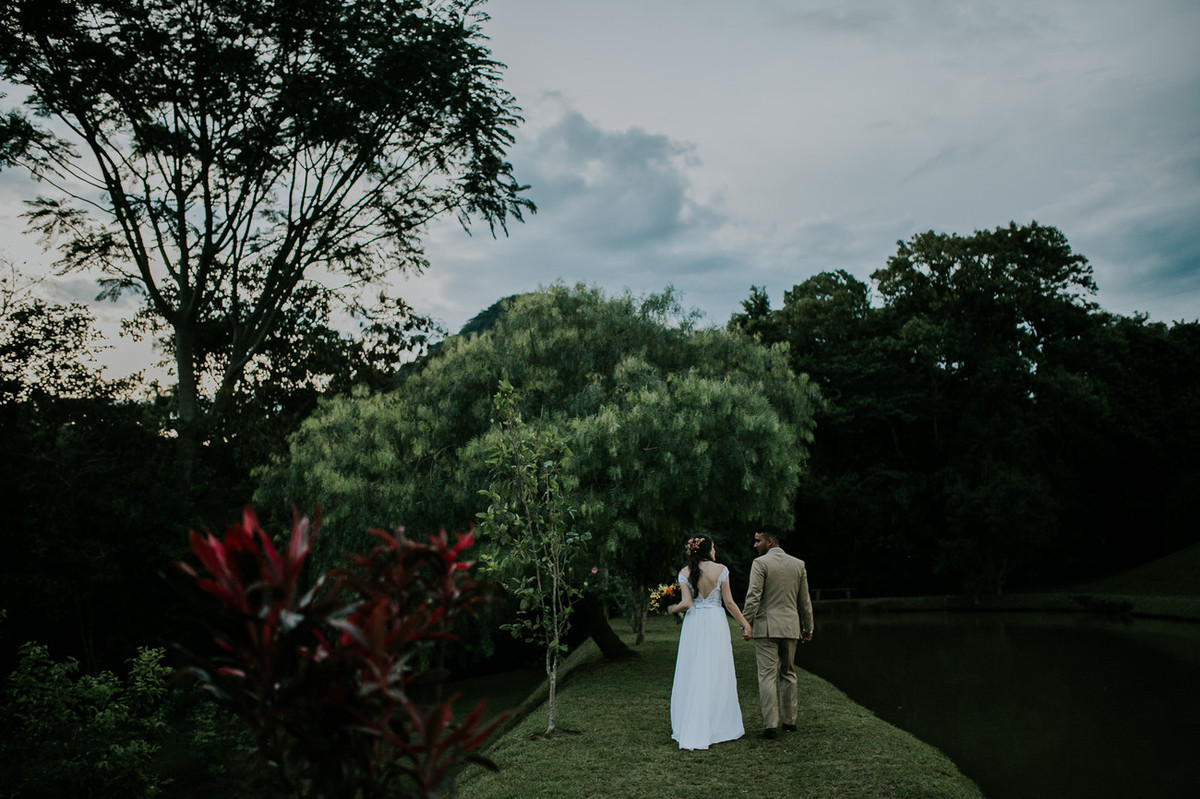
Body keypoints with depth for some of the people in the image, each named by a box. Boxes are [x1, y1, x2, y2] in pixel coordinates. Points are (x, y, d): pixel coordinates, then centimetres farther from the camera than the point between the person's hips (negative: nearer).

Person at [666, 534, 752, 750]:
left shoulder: (685, 573, 0)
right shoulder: (720, 570, -4)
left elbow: (687, 604, -7)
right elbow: (729, 603, -4)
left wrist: (671, 609, 13)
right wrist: (745, 624, 4)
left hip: (693, 625, 2)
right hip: (716, 624, -1)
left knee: (692, 676, 5)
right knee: (717, 675, 6)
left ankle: (689, 729, 7)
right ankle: (720, 724, 13)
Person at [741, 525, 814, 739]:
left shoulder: (760, 563, -7)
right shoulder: (799, 564, 8)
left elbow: (753, 596, -14)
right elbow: (804, 600, 11)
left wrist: (747, 624, -13)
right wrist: (808, 627, 18)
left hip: (766, 627, -5)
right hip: (790, 627, 5)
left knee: (768, 675, -4)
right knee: (788, 674, 16)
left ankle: (770, 724, -7)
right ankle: (789, 720, 20)